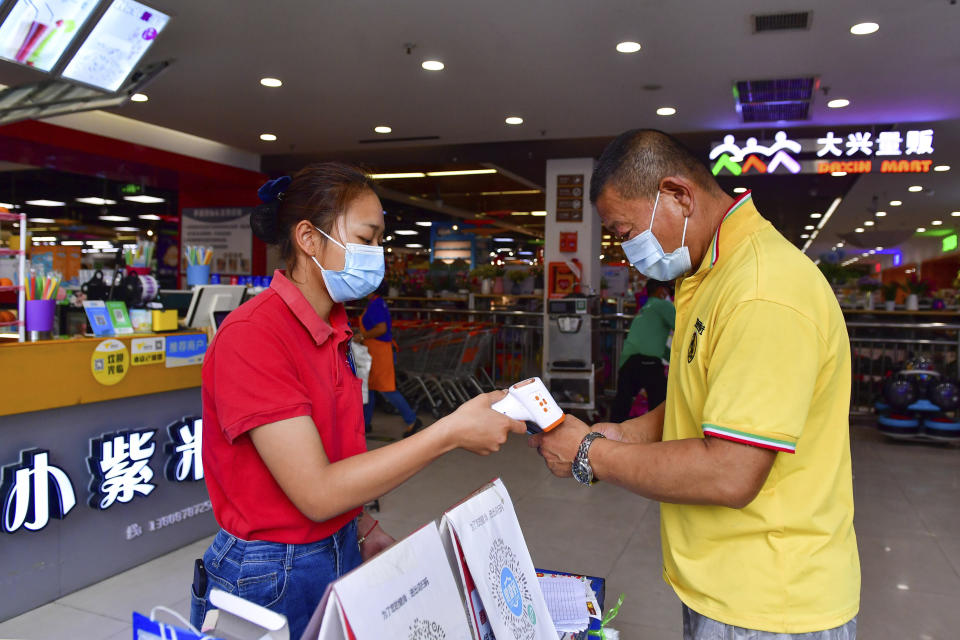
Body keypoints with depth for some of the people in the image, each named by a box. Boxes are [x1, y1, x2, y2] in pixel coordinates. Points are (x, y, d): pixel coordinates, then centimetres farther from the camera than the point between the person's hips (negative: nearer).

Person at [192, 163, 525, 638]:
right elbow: (316, 493, -25)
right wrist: (451, 431, -26)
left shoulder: (334, 332, 3)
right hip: (268, 581, -7)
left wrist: (358, 526, -5)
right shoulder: (251, 335, -21)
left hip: (341, 556, 7)